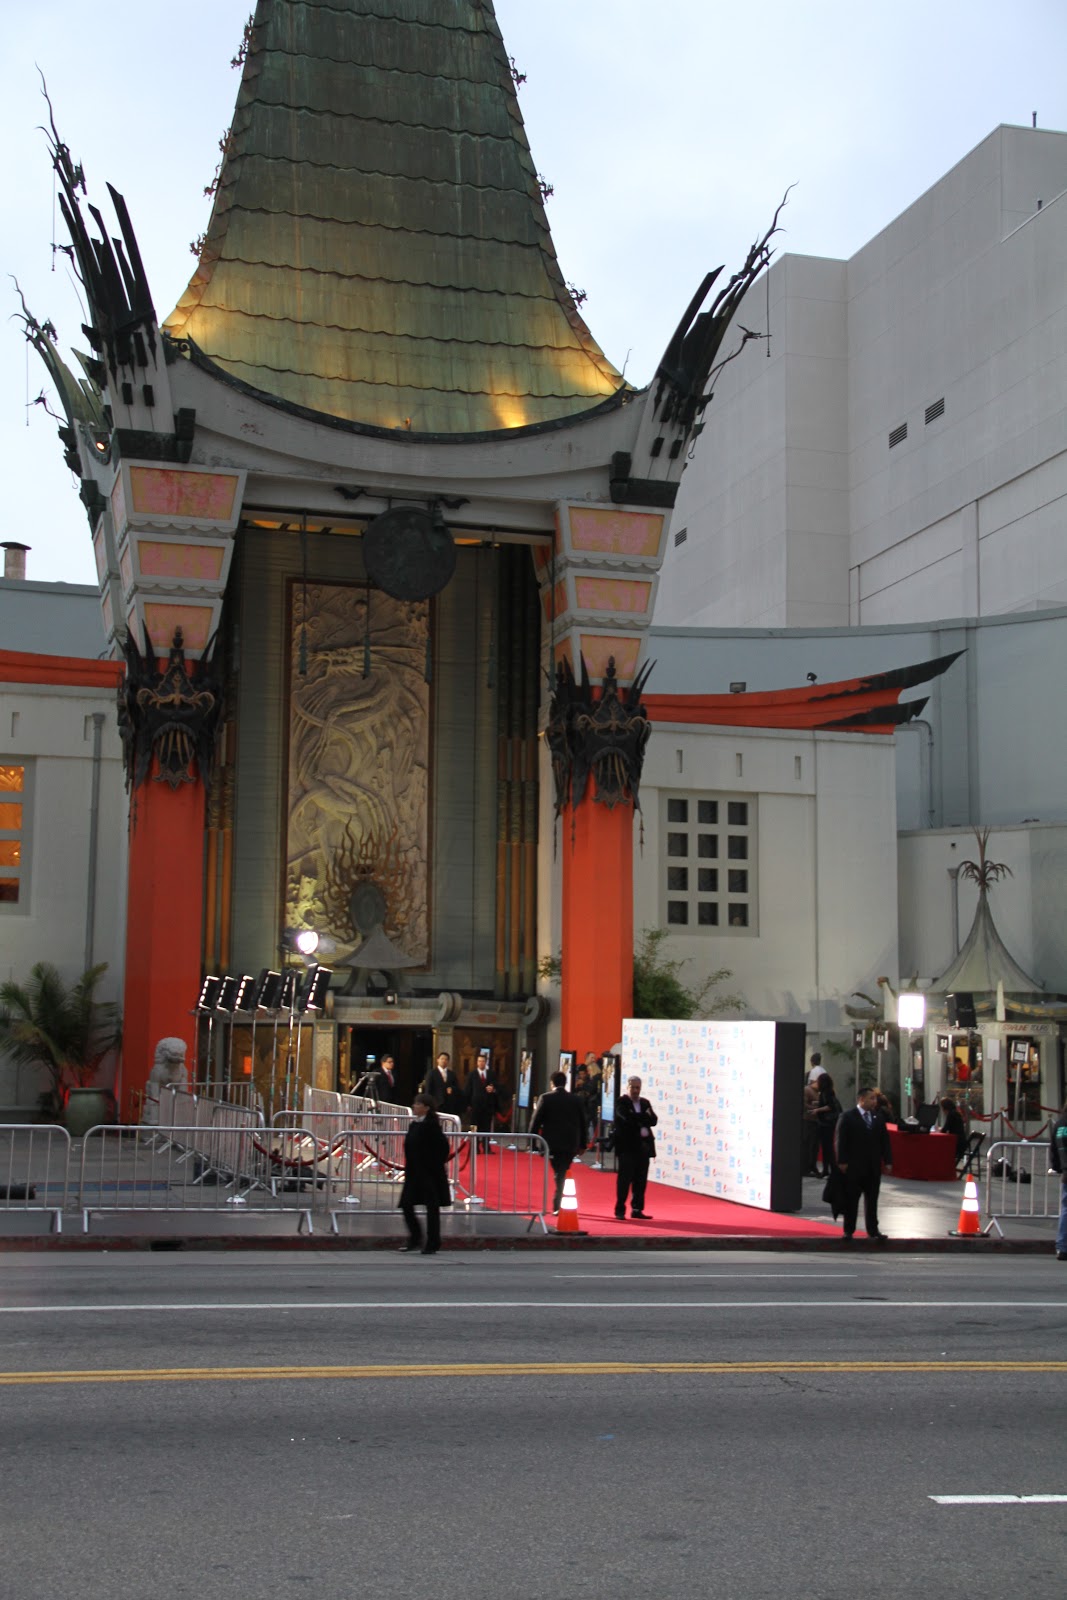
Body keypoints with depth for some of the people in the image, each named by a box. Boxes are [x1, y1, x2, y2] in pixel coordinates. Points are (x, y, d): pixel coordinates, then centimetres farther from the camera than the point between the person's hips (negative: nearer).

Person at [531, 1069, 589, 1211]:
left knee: (559, 1173, 11)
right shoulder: (577, 1100, 2)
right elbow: (583, 1123, 6)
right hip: (570, 1143, 1)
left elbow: (536, 1121, -4)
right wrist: (582, 1144, 13)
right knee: (562, 1173, 7)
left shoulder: (546, 1098, -5)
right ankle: (557, 1204, 4)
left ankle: (558, 1204, 6)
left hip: (552, 1142, -1)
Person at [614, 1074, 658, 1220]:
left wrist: (638, 1119, -14)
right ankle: (620, 1210, 2)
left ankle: (637, 1209, 14)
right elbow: (628, 1118, -20)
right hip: (627, 1146, -5)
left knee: (640, 1180, 7)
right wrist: (645, 1117, -9)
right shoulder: (622, 1103, -2)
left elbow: (653, 1120, 1)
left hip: (643, 1146, 5)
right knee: (625, 1179, -3)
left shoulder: (645, 1103, 15)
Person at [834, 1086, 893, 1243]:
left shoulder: (878, 1118, 11)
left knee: (872, 1200, 8)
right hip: (854, 1166, -4)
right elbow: (840, 1140, -8)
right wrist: (842, 1161, -13)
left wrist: (888, 1161, 4)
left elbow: (885, 1140, 12)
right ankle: (849, 1231, 9)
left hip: (874, 1166, 4)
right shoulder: (847, 1117, -4)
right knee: (851, 1199, 2)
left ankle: (873, 1230, 15)